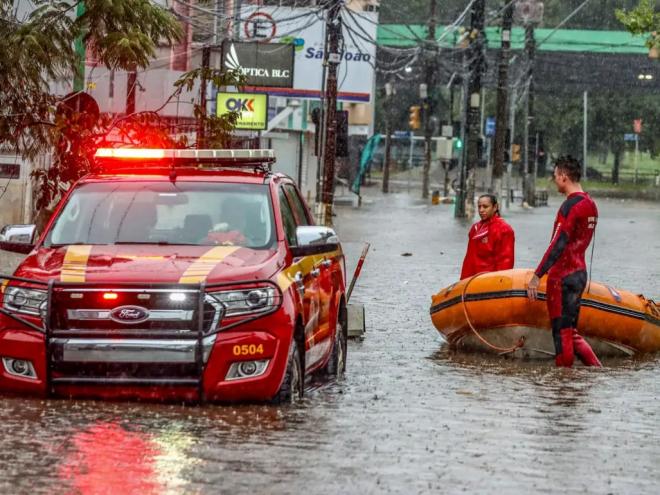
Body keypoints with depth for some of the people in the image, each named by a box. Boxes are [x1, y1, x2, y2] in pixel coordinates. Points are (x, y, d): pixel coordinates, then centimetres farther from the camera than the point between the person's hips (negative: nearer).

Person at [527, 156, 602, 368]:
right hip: (580, 272, 9)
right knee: (570, 331, 14)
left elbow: (557, 245, -22)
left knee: (562, 332, -3)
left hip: (563, 276, -9)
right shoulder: (590, 204, 12)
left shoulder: (570, 206, -16)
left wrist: (537, 276, -21)